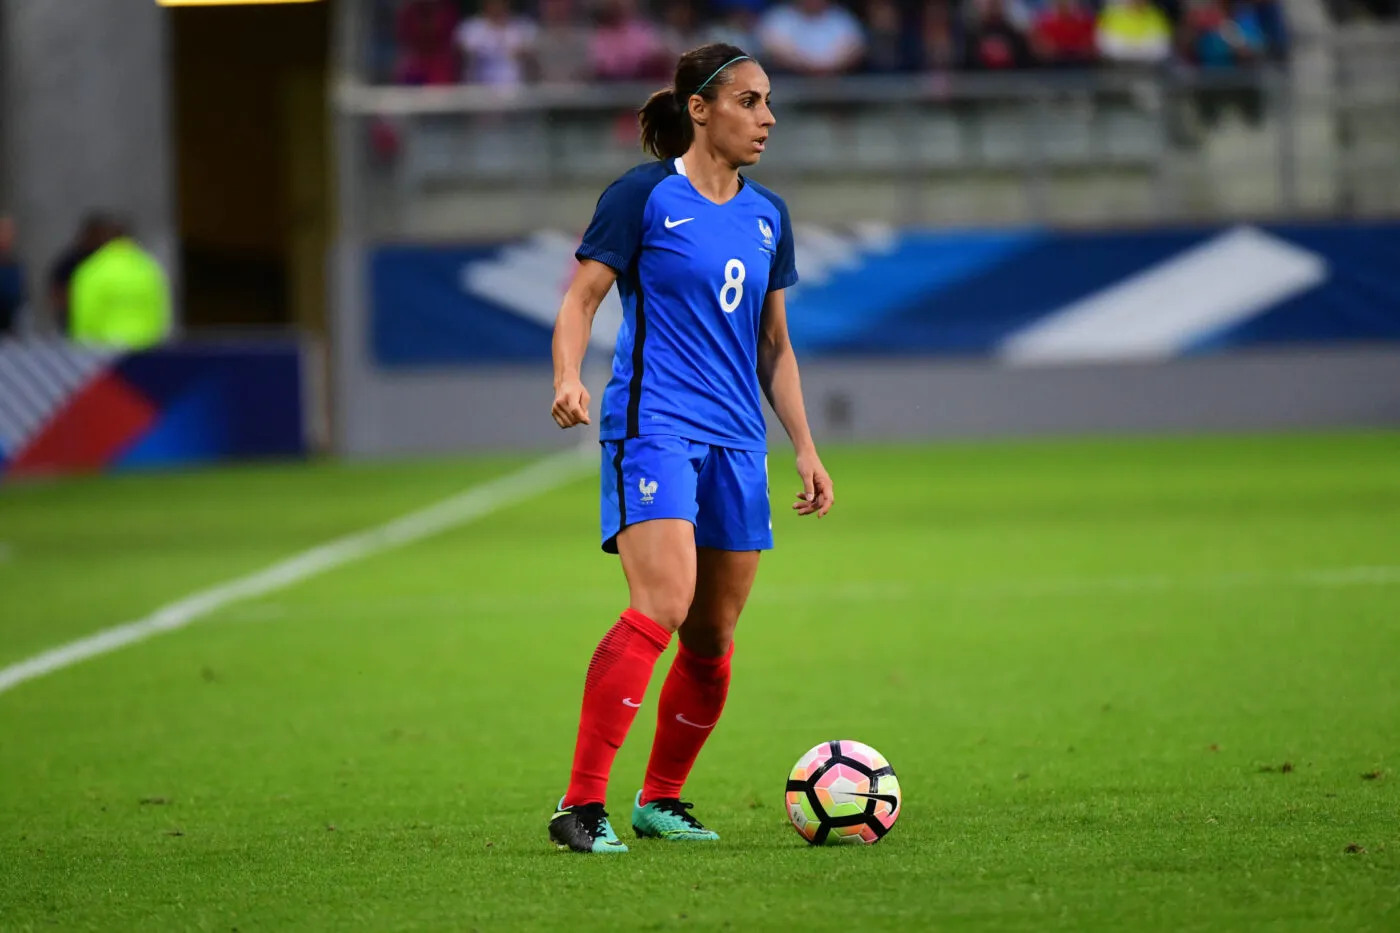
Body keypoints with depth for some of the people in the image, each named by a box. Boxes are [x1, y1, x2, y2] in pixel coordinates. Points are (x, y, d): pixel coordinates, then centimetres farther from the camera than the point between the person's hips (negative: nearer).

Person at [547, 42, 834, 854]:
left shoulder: (767, 215, 15)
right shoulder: (646, 196, -3)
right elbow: (581, 299, -4)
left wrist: (806, 449, 16)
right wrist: (570, 378, -23)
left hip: (735, 443, 7)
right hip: (653, 424, -7)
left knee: (714, 639, 7)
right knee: (662, 605, -23)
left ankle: (660, 800, 25)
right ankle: (582, 806, -23)